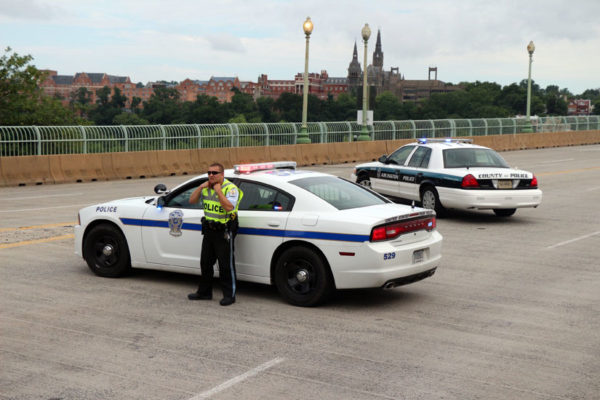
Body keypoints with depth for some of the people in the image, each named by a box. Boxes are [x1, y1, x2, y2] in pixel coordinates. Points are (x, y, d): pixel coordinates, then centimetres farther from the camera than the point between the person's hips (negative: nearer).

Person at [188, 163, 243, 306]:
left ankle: (229, 295, 6)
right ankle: (204, 292, 28)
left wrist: (219, 191, -25)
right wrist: (201, 187, -5)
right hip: (209, 230, 8)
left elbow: (229, 207, -28)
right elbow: (192, 200, 8)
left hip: (224, 232, -7)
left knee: (226, 265, -3)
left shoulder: (231, 188, -14)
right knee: (205, 262, 15)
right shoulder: (206, 188, 9)